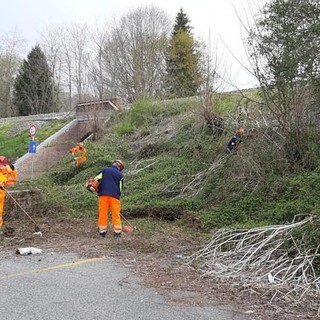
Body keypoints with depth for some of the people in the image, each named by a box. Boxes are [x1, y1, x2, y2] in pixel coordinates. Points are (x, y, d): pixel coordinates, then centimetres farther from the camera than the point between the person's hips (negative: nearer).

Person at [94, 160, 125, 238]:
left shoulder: (104, 170, 10)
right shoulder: (120, 175, 8)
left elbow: (96, 179, 4)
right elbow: (120, 188, 10)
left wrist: (99, 191, 15)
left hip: (103, 195, 1)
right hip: (115, 196, -1)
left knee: (103, 213, 7)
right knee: (116, 214, 5)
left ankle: (102, 231, 11)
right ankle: (117, 232, 6)